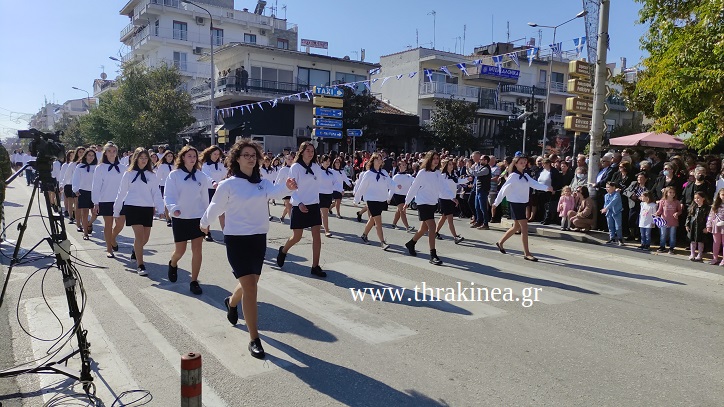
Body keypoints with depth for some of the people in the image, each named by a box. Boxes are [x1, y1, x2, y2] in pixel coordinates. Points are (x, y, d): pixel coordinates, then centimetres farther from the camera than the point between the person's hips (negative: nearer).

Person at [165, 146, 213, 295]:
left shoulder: (201, 175, 4)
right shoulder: (174, 175, -5)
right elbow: (168, 195, -10)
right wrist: (173, 208, -30)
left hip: (198, 217, 2)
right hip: (180, 218, -2)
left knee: (197, 249, -3)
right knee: (180, 250, 7)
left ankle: (194, 281, 7)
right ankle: (173, 265, 43)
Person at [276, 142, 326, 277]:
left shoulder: (317, 167, 6)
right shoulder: (295, 167, -7)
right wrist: (299, 203, -22)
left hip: (314, 205, 4)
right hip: (299, 206, -4)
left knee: (317, 236, -4)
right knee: (297, 237, 5)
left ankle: (315, 266, 2)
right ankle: (283, 251, 37)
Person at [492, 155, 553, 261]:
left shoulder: (526, 176, 10)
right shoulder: (513, 176, -11)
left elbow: (535, 184, -6)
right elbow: (504, 190, -7)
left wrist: (547, 187, -24)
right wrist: (496, 203, -3)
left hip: (523, 203, 8)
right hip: (515, 203, -8)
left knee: (517, 227, 17)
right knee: (524, 227, -11)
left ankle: (500, 242, 34)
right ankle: (526, 253, -6)